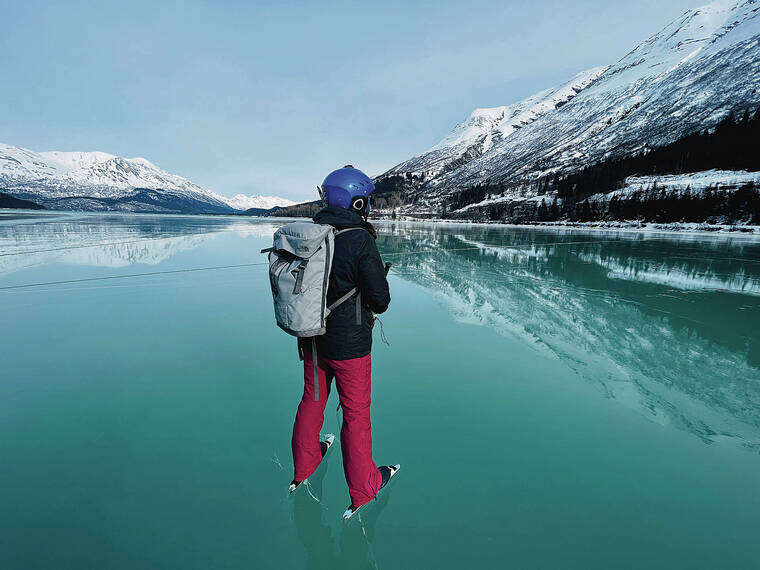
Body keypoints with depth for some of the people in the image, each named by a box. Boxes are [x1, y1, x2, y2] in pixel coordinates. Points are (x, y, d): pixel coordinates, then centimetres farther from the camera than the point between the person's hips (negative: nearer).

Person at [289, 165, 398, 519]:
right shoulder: (361, 241, -21)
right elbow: (380, 299, -17)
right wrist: (375, 306, 5)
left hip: (312, 337, 7)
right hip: (348, 343, -6)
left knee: (313, 399, 23)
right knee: (356, 412, 9)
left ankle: (303, 470, 44)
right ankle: (363, 491, 27)